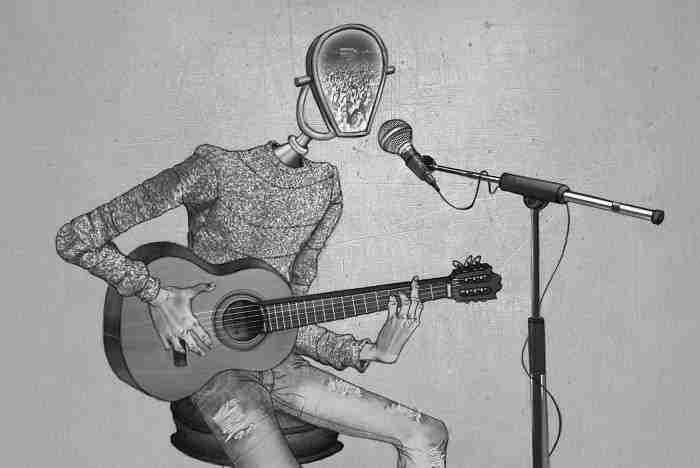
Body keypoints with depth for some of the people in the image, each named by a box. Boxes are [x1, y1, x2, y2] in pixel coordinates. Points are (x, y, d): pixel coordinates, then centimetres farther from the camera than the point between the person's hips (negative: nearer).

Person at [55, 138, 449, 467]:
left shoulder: (326, 190, 2)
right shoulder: (217, 170, -17)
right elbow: (74, 239, -15)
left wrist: (369, 352, -7)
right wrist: (157, 294, -23)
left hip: (278, 360, 6)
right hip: (218, 370, -6)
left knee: (427, 436, -2)